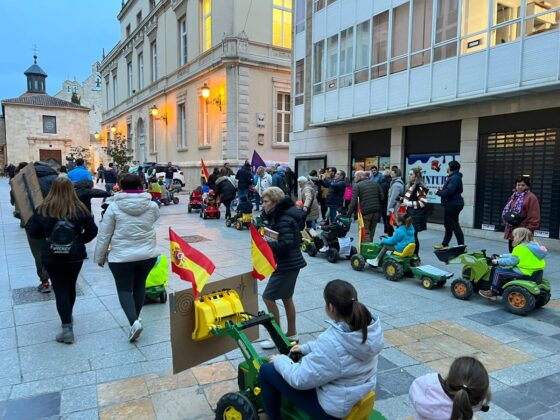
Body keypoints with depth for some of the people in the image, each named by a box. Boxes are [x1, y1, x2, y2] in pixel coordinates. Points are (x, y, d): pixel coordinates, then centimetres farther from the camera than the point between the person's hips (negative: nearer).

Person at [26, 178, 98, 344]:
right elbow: (92, 231, -3)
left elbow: (33, 233, -3)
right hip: (75, 256, 2)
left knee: (60, 290, 1)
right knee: (70, 287, 20)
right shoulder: (80, 209, -8)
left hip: (51, 257, -1)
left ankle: (67, 328, -7)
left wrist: (28, 224, 18)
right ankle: (68, 317, 40)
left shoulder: (43, 209, -8)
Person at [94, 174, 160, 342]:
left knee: (124, 289, 8)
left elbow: (104, 235, -4)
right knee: (140, 285, 20)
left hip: (121, 257, -3)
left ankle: (134, 321, -10)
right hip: (148, 254, 3)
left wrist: (99, 257, 8)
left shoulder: (114, 206, -9)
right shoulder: (152, 205, -3)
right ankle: (136, 317, 34)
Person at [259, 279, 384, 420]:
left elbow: (300, 379, -22)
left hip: (333, 407, -7)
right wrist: (306, 348, 13)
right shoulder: (371, 326, -12)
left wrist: (280, 361, -5)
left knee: (267, 370, 3)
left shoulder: (332, 341, -35)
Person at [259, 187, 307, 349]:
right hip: (290, 262, 10)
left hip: (287, 264, -10)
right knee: (286, 297, 19)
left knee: (268, 297, -3)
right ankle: (292, 333, 31)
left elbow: (285, 244, -29)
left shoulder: (283, 219, -21)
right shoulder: (280, 215, 9)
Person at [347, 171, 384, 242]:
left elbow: (354, 201, -13)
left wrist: (349, 213, -10)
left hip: (365, 212, -5)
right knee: (371, 232, 17)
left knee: (366, 233, 0)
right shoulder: (375, 184, 13)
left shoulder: (357, 186, -5)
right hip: (376, 211, 5)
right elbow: (381, 197, 9)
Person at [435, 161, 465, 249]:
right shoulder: (452, 177, 15)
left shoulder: (455, 178, -19)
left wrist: (438, 192, -12)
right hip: (450, 205, 11)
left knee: (454, 225, -6)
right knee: (448, 225, 18)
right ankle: (444, 244, 28)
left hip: (453, 205, -11)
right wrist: (441, 190, 4)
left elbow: (449, 191, -28)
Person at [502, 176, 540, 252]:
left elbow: (534, 218, -14)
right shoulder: (513, 196, 17)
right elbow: (506, 211, 26)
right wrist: (506, 221, 9)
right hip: (511, 233, 8)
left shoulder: (531, 198, -8)